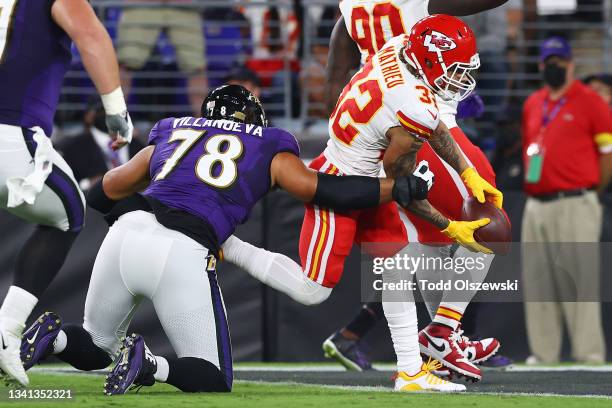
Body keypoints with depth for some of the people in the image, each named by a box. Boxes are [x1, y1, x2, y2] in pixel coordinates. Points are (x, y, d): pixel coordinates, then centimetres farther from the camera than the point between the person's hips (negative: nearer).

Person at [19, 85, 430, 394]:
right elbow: (324, 190, 9)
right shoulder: (269, 148, 19)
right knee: (212, 380, 12)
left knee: (95, 348, 26)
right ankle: (149, 365, -18)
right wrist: (398, 189, 18)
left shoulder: (172, 134, 28)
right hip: (183, 256, -4)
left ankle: (53, 337, -8)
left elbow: (102, 194, 31)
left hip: (127, 235, 4)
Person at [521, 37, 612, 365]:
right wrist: (532, 186, 14)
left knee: (579, 283, -10)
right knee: (538, 284, 7)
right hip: (536, 206, 7)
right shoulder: (532, 104, 17)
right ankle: (543, 354, 13)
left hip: (574, 206, -7)